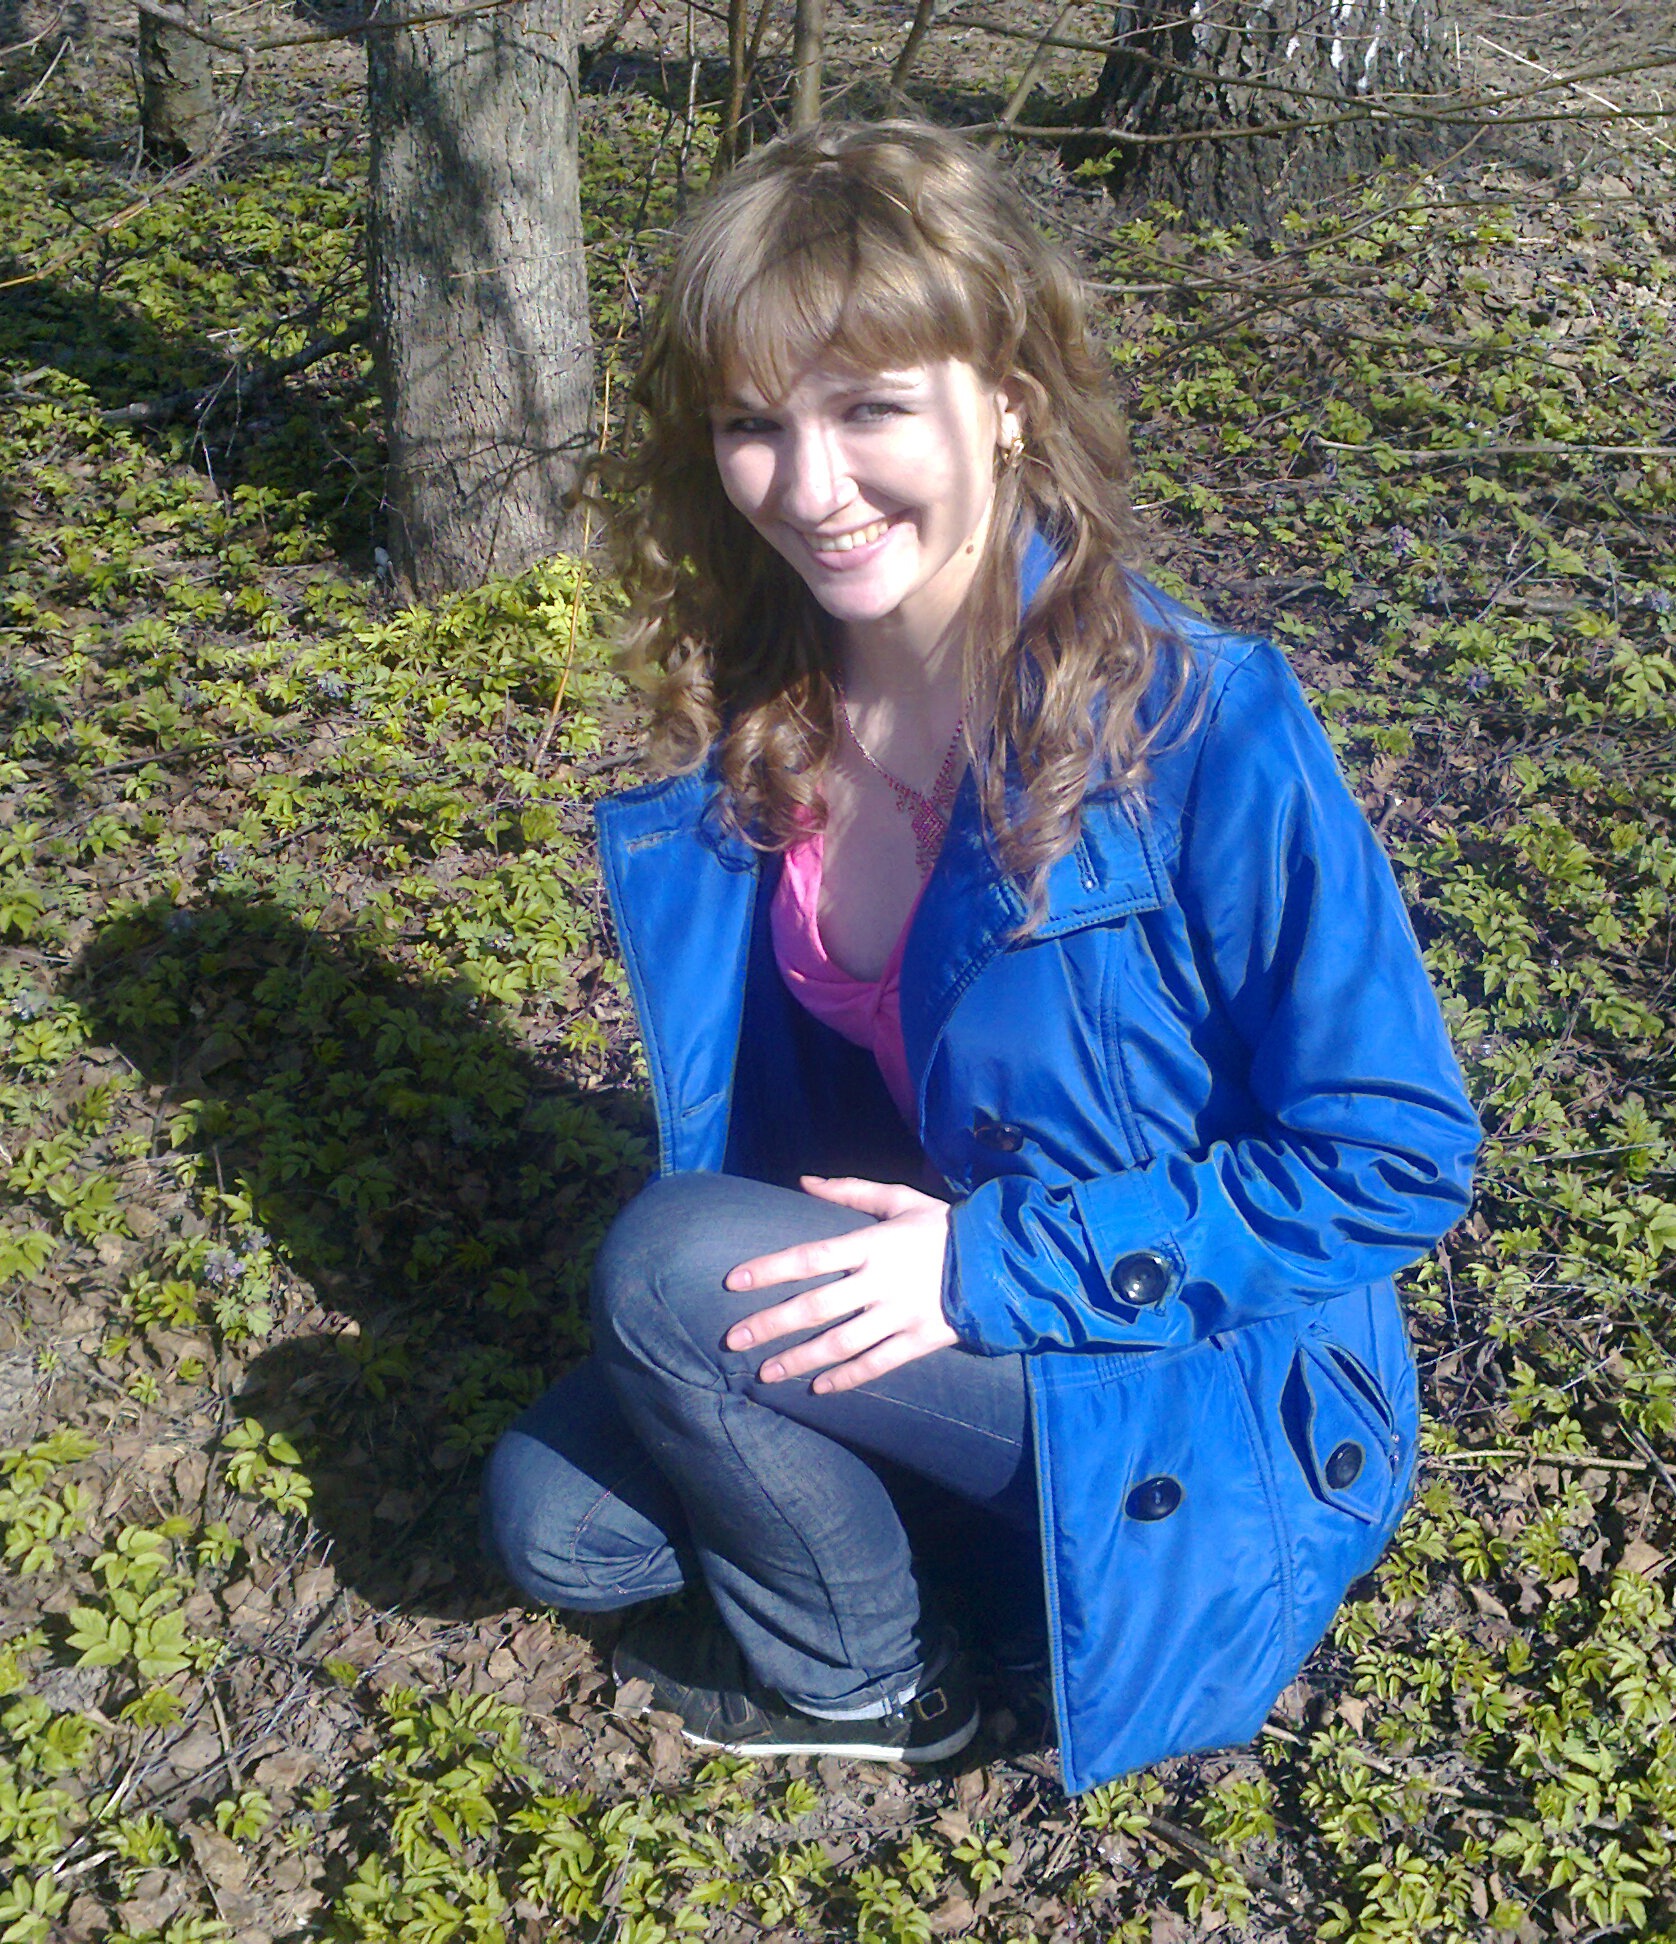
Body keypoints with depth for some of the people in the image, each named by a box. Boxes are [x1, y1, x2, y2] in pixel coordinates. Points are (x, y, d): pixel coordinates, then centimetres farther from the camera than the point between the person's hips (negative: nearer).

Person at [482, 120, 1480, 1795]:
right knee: (550, 1517, -7)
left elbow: (1398, 1158, -20)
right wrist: (861, 1261, -5)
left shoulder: (1198, 729, -26)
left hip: (1214, 1397, -6)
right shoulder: (753, 723, -6)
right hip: (907, 1314, 6)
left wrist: (993, 1262, -25)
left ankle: (862, 1680, 5)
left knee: (670, 1272, -23)